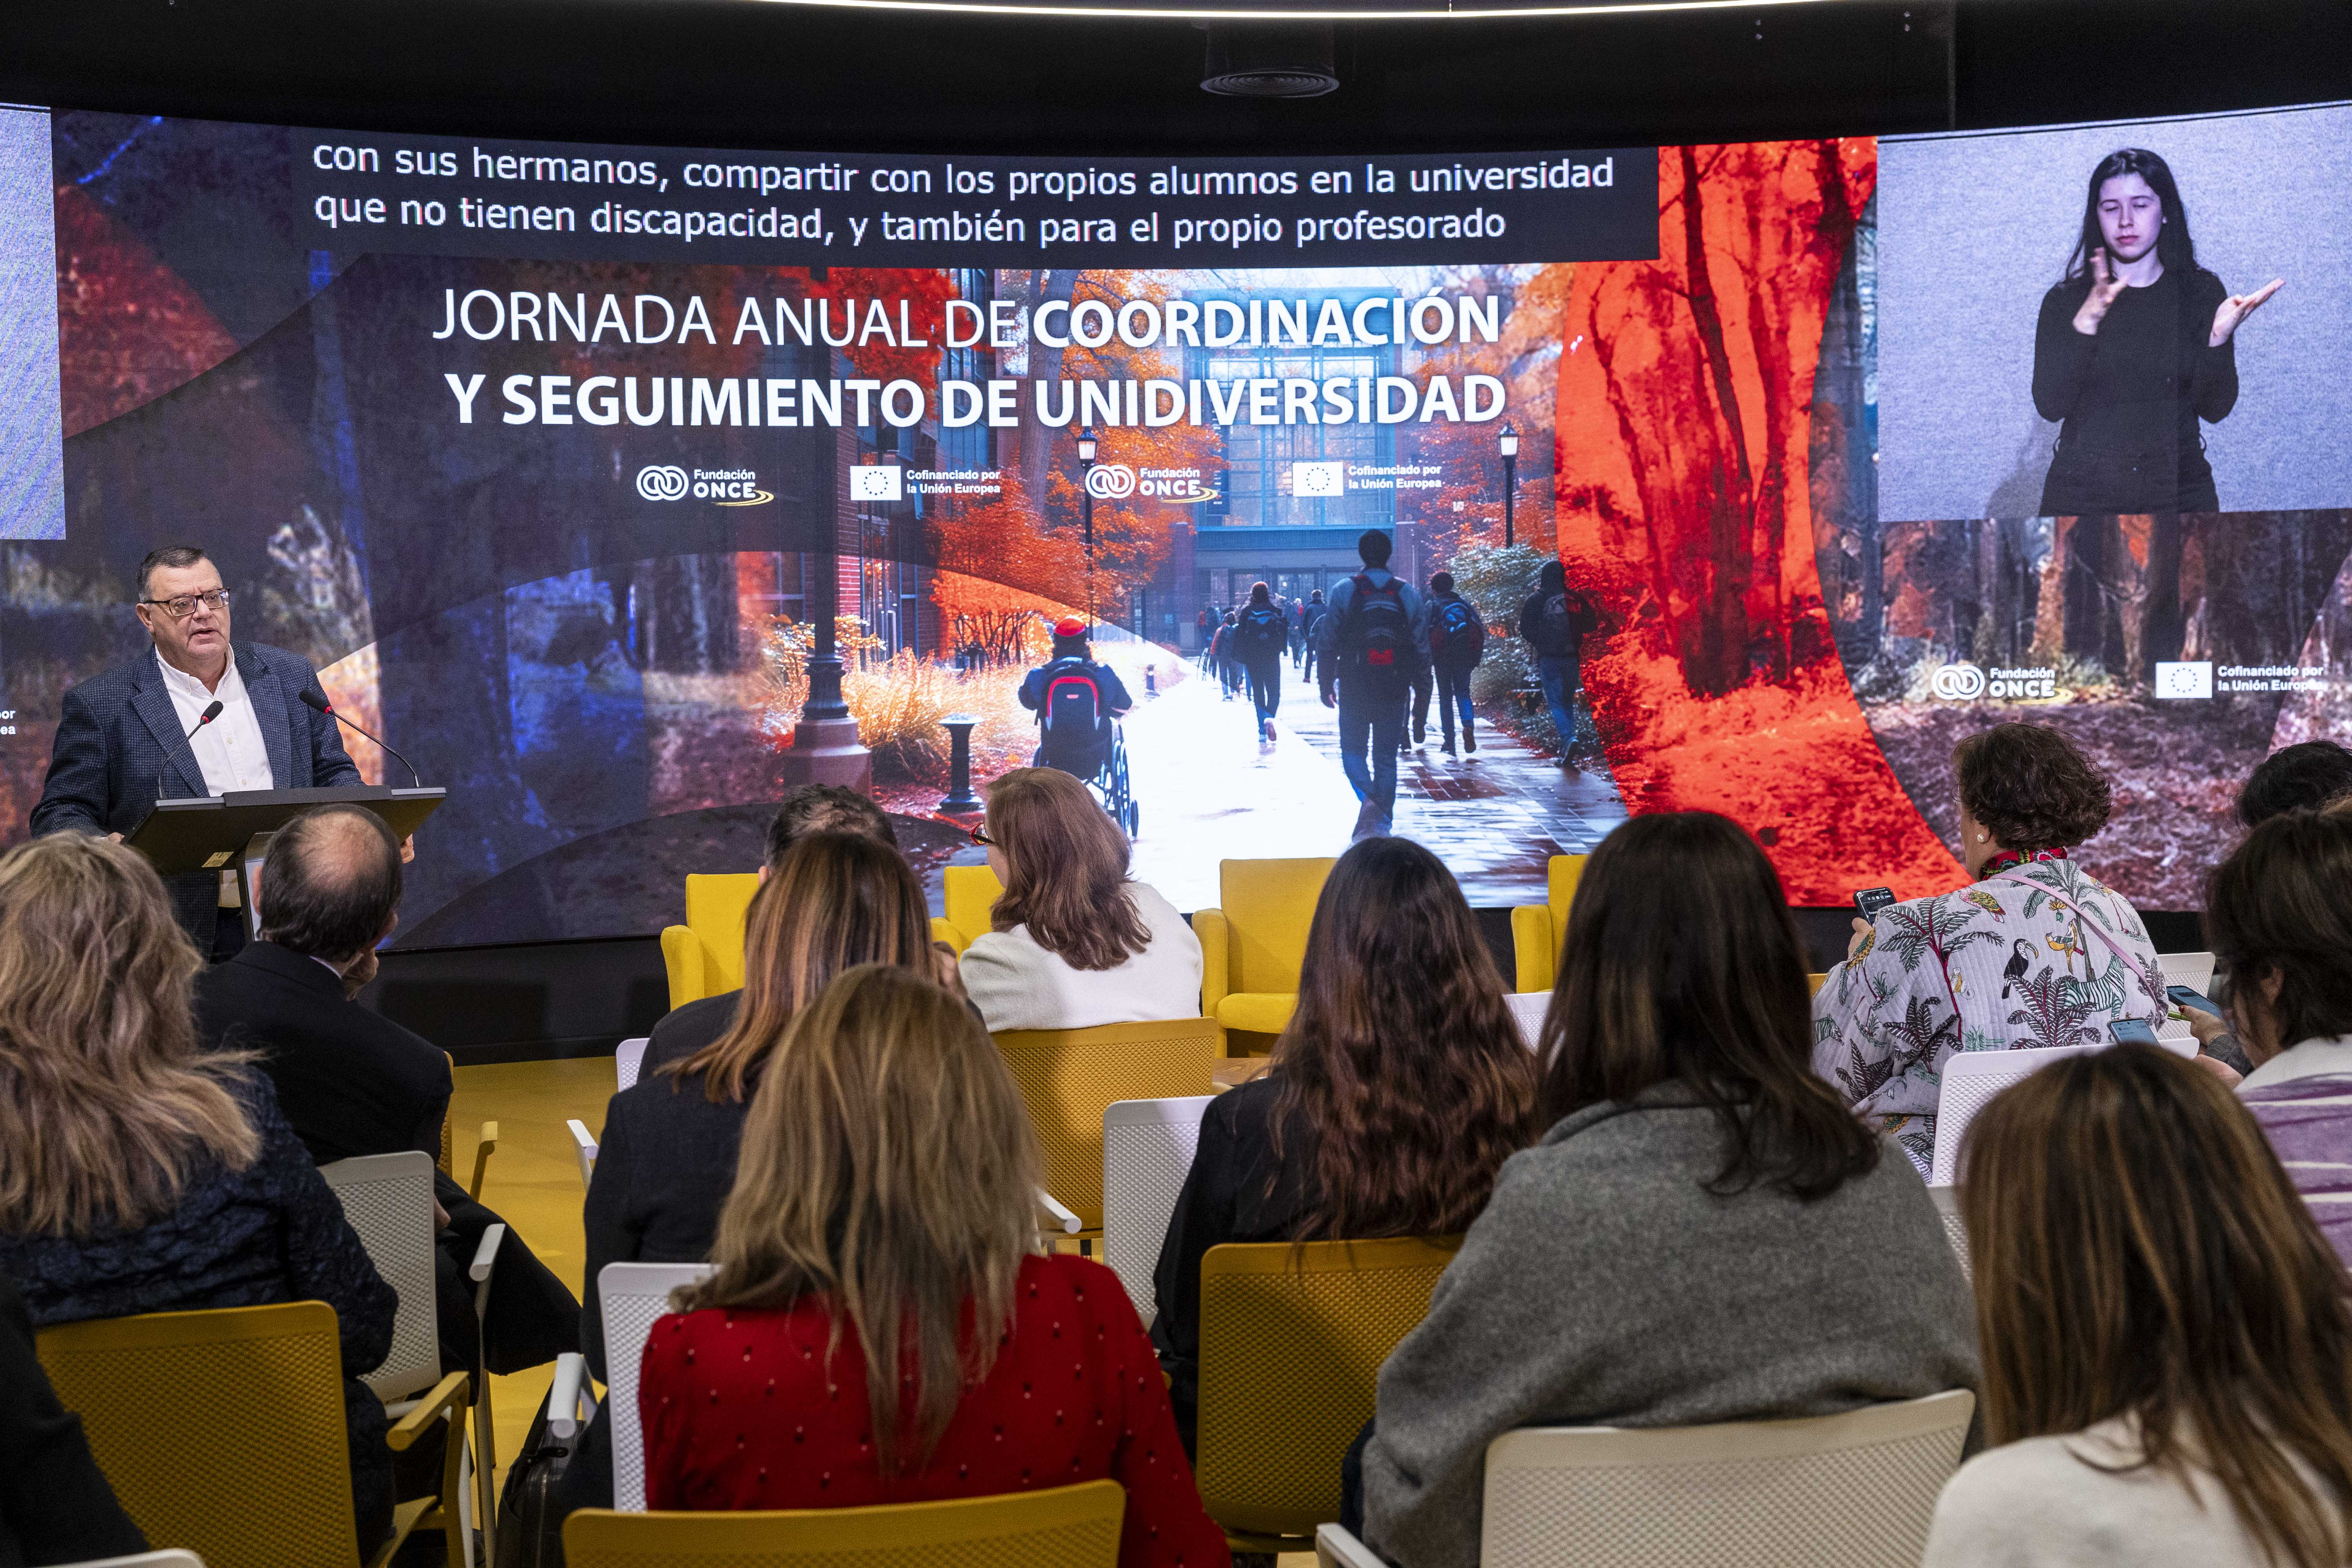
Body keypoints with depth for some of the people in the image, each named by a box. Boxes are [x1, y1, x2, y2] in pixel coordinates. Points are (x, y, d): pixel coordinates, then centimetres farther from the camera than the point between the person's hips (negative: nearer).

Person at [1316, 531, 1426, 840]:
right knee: (1387, 756, 10)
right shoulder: (1408, 593, 3)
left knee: (1352, 749, 7)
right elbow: (1419, 643, 4)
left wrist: (1326, 684, 5)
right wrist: (1414, 683, 14)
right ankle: (1383, 819, 8)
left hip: (1355, 688, -2)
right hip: (1394, 689, 2)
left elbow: (1329, 643, -3)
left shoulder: (1345, 591, -4)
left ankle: (1368, 796, -20)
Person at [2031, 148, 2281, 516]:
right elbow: (2050, 406, -11)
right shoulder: (2066, 299, 2)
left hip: (2180, 490, 1)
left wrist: (2219, 338, -18)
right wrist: (2085, 323, -22)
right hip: (2083, 492, -1)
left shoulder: (2202, 292, 4)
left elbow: (2215, 409, -2)